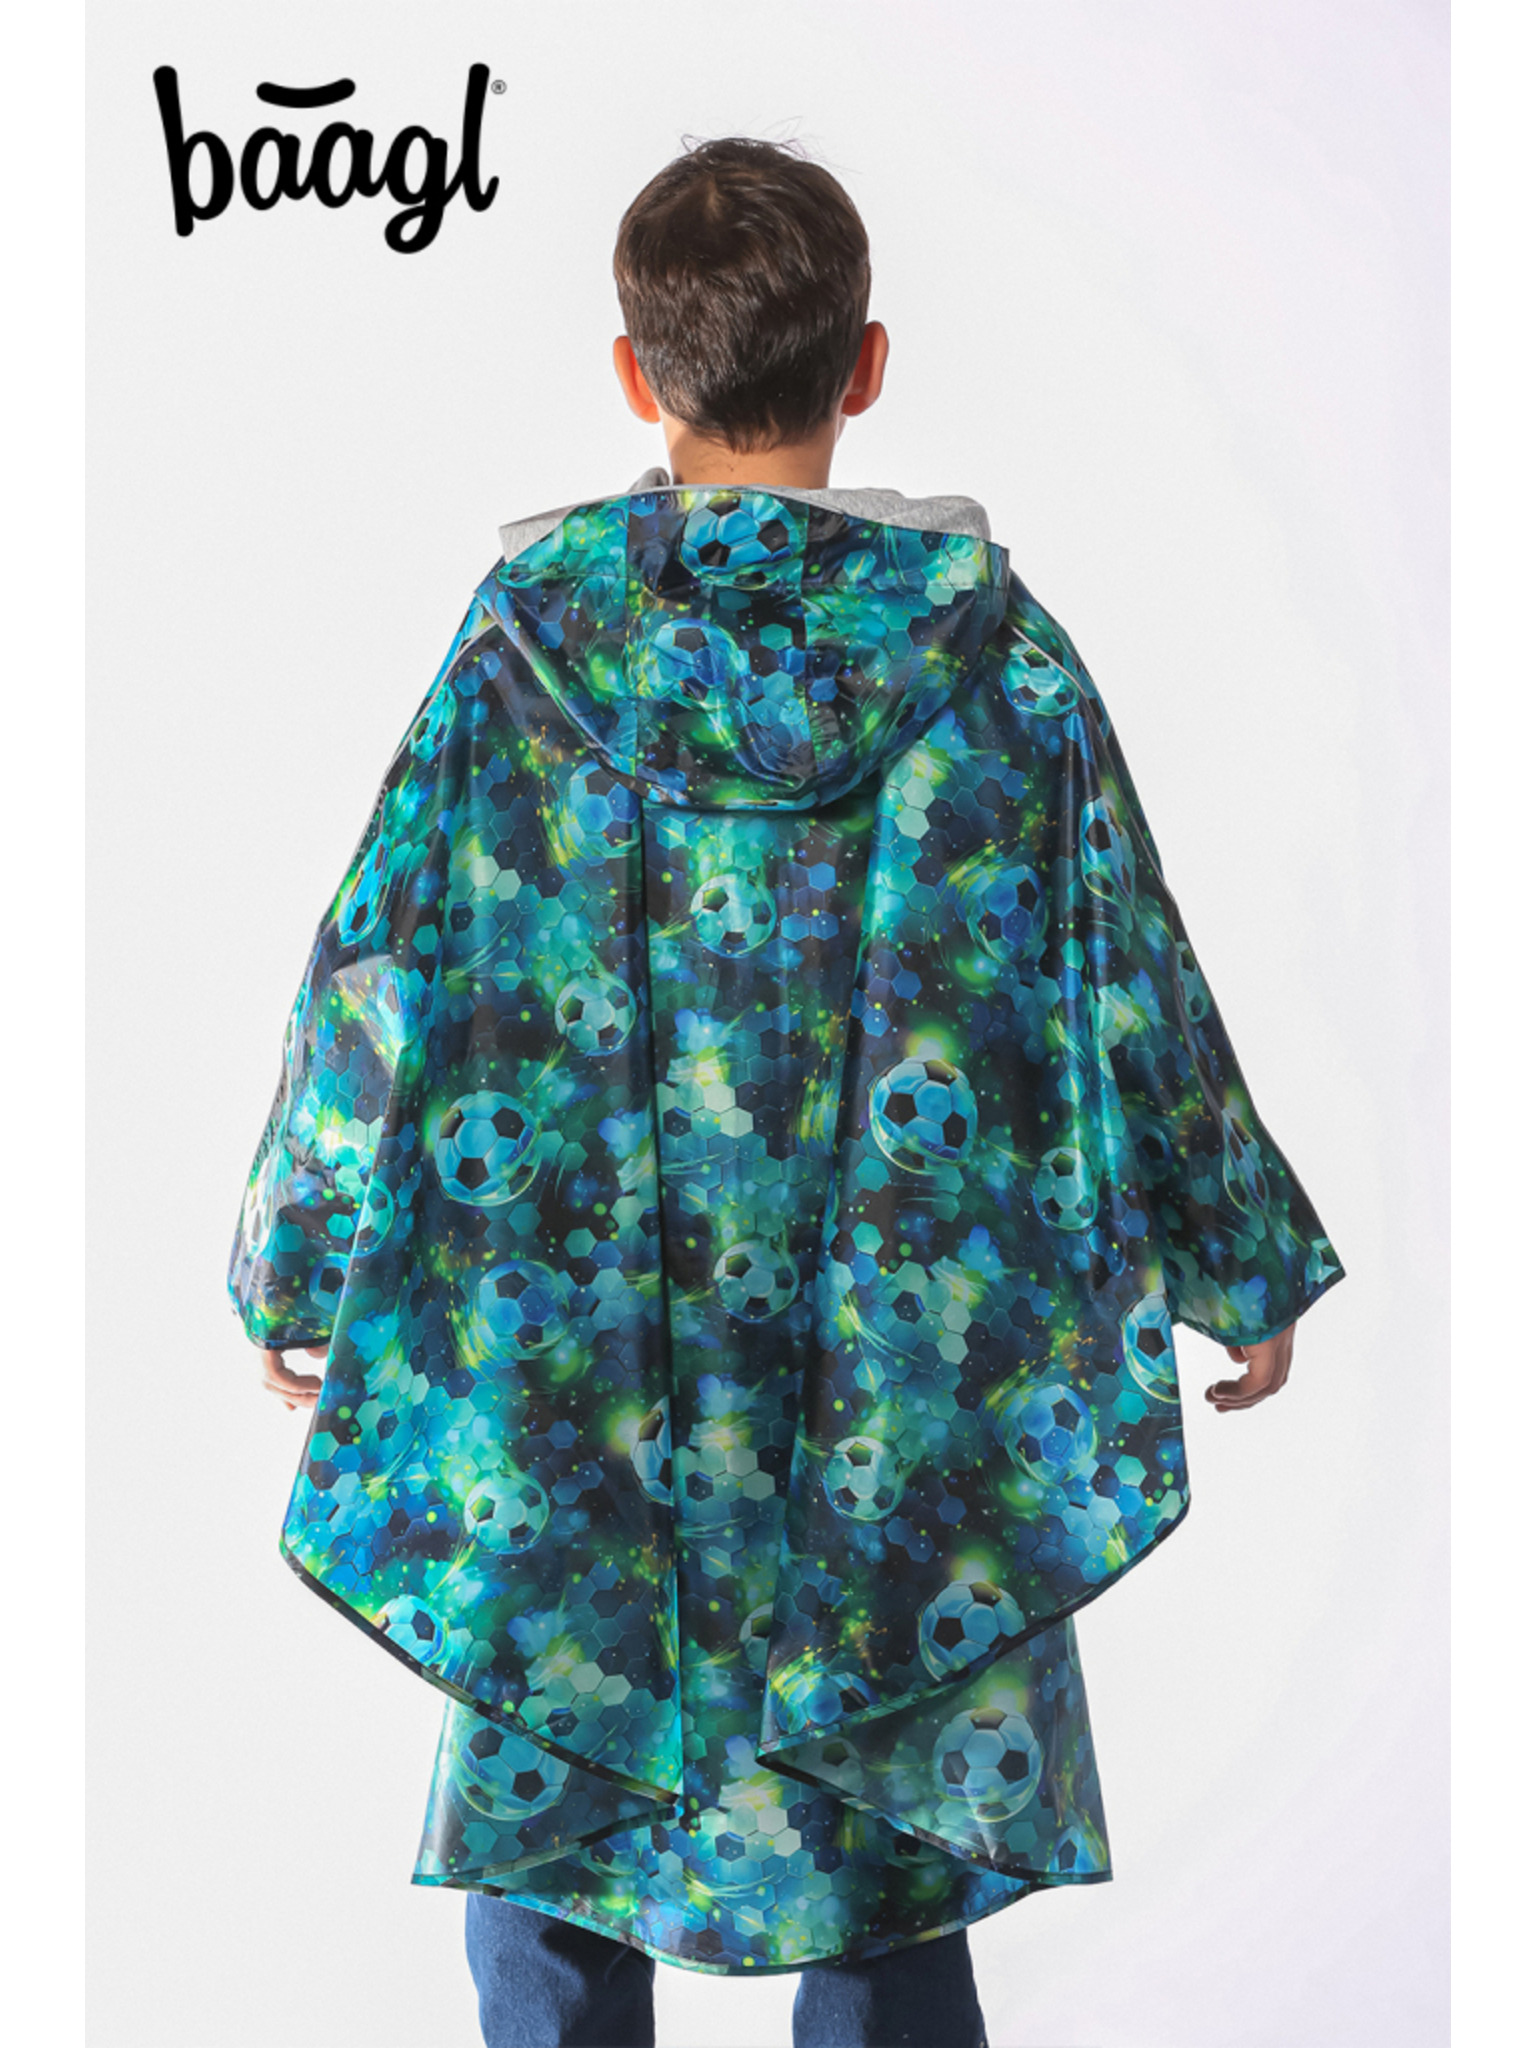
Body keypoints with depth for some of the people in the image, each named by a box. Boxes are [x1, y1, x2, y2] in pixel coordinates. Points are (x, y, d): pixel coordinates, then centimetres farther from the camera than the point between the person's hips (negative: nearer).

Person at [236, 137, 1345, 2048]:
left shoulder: (534, 621, -6)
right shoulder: (984, 640, -5)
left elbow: (383, 963, -3)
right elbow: (1129, 980, -1)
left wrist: (299, 1276, 9)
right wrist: (1245, 1273, 11)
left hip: (562, 1371, 0)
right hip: (903, 1381, 0)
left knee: (547, 1811, 17)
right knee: (886, 1888, 14)